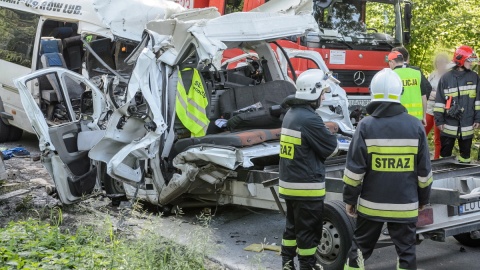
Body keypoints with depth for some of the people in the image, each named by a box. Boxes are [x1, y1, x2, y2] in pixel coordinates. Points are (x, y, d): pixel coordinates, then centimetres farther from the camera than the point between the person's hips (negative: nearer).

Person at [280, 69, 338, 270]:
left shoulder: (290, 114, 9)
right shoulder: (310, 119, -21)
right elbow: (331, 149, -12)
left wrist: (325, 136, 1)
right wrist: (332, 139, 9)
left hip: (289, 184, 9)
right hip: (307, 186, -9)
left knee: (293, 225, 19)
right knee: (308, 230, 3)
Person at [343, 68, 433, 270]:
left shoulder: (366, 125, -9)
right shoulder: (415, 126, -3)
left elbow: (355, 168, -9)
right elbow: (424, 170, 3)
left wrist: (349, 198, 2)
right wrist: (423, 198, 16)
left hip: (371, 204, -1)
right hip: (405, 205, 1)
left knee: (360, 248, 13)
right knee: (406, 251, 9)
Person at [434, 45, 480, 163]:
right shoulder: (446, 78, -3)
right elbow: (439, 101, -1)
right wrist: (439, 120, -3)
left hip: (467, 124, 2)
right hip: (449, 124, -2)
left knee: (465, 153, 13)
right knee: (445, 153, 7)